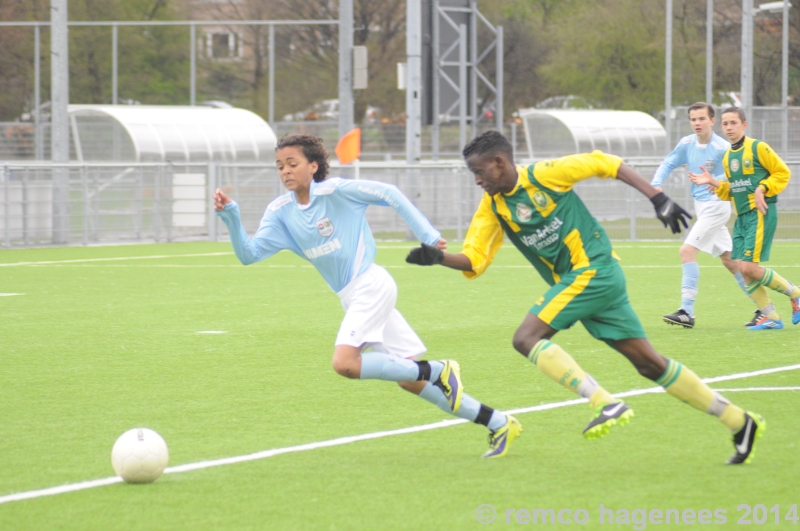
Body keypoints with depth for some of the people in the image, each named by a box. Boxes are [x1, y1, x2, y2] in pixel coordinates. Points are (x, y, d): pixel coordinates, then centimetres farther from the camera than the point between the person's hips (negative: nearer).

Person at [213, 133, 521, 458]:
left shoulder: (335, 191, -12)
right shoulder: (281, 213, 5)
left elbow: (388, 194, -8)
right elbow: (248, 253, -1)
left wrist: (427, 234, -11)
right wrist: (230, 216, -16)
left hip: (370, 285, -7)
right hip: (352, 297, 7)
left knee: (345, 363, -24)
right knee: (410, 380, 6)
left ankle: (440, 372, -12)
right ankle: (499, 424, 12)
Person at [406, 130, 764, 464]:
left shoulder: (544, 175, -9)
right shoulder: (492, 208, 10)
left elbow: (604, 164, -3)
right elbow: (473, 261, 6)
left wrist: (658, 199, -6)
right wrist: (437, 257, -13)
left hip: (594, 270, -7)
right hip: (572, 281, 7)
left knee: (527, 338, -17)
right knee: (650, 363, 7)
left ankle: (607, 405, -23)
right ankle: (740, 422, 13)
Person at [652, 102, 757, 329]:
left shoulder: (722, 148, -17)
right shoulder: (687, 144, 3)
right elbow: (668, 164, 10)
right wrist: (657, 184, -8)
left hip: (716, 205, -8)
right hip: (701, 206, 8)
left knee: (687, 250, -17)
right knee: (729, 259, 13)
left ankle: (687, 312, -18)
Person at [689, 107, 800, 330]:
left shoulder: (758, 148, -7)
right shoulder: (727, 157, 14)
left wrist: (762, 188, -17)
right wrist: (712, 182, 3)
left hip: (760, 213, -8)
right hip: (741, 217, 8)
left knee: (749, 267, -15)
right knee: (743, 269, 0)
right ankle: (770, 317, 9)